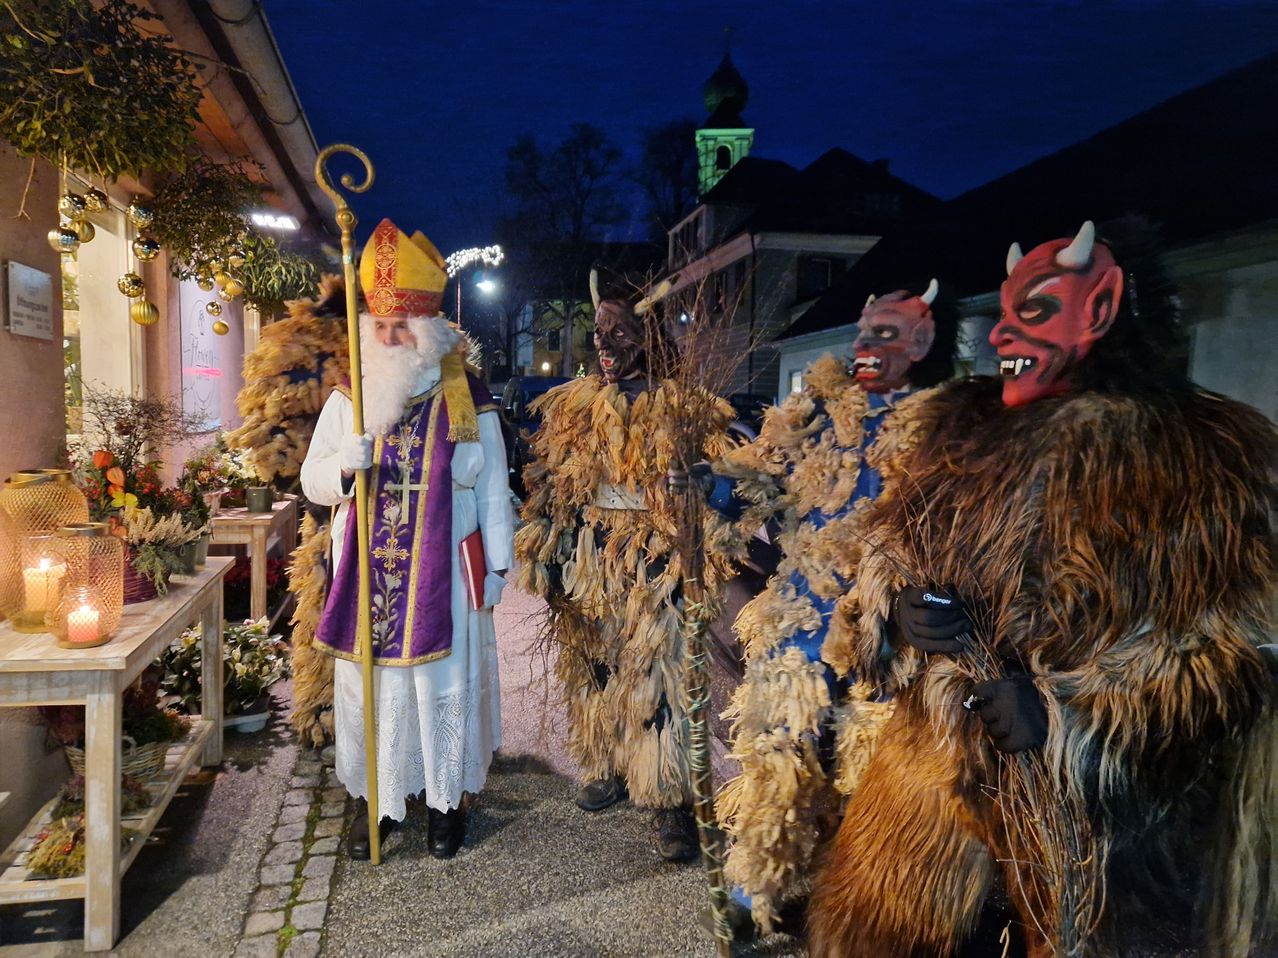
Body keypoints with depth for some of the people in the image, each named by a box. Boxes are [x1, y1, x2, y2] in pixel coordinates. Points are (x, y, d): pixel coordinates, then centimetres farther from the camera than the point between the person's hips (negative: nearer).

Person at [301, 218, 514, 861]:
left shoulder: (468, 399, -2)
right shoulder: (349, 397, 5)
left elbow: (492, 491, 0)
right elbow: (312, 481, 5)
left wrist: (496, 566, -1)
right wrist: (343, 465, -18)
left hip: (443, 573, -2)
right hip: (367, 575, 2)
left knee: (445, 685, 8)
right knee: (370, 683, 9)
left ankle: (446, 797, 26)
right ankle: (375, 797, 28)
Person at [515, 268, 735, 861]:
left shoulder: (682, 408, -4)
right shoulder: (573, 403, 7)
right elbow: (547, 486, 9)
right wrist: (545, 561, 6)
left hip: (651, 560, -4)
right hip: (586, 556, 4)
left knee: (653, 676, -4)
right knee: (591, 667, 12)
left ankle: (671, 802, 6)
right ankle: (604, 770, 31)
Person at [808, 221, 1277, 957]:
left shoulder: (1208, 455, -7)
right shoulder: (956, 430, 4)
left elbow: (1219, 641, -8)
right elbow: (892, 552, 8)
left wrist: (1068, 711, -17)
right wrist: (909, 610, -14)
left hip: (1098, 789, -3)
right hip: (940, 755, 4)